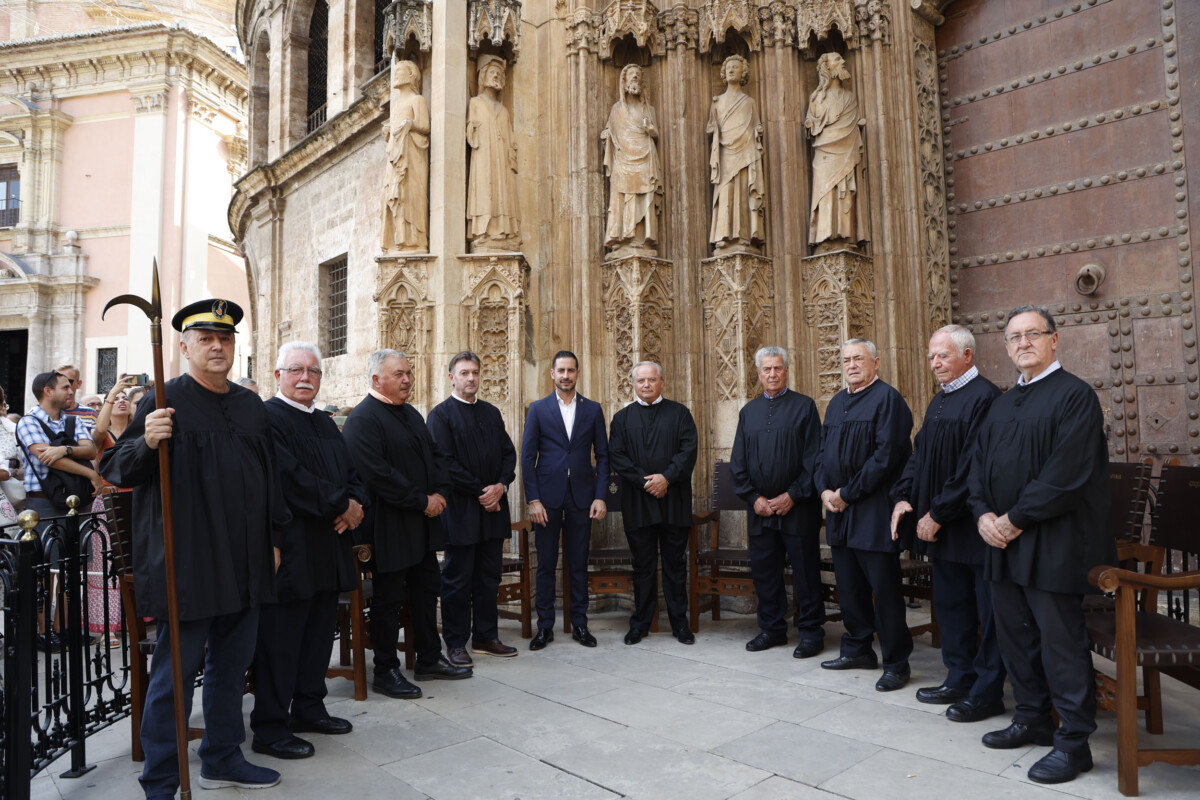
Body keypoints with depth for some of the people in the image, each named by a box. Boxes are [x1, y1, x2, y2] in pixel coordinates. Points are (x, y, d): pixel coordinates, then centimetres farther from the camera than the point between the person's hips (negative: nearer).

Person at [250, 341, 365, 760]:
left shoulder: (325, 423, 17)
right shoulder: (268, 419, -10)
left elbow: (350, 473, 16)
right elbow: (291, 479, -21)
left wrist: (354, 505, -5)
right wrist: (342, 504, -13)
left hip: (328, 548, 9)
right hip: (289, 549, -8)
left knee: (320, 630, 15)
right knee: (280, 639, 0)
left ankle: (308, 707, 30)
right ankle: (269, 728, 12)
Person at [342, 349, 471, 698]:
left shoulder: (411, 414, 13)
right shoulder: (362, 419, -15)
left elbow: (435, 454, 15)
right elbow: (378, 473, -23)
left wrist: (440, 492, -2)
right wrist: (422, 501, -19)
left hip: (423, 523, 9)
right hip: (389, 525, -9)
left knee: (427, 591, 17)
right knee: (388, 599, 4)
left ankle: (429, 660, 31)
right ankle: (386, 672, 18)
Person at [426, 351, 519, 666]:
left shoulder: (492, 412, 14)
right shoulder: (441, 414, -4)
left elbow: (509, 453, 12)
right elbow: (446, 463, -12)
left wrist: (501, 486, -6)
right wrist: (480, 492, -13)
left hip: (492, 508, 6)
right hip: (460, 510, -6)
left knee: (489, 577, 12)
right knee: (457, 579, 4)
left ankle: (486, 636, 24)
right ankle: (455, 643, 15)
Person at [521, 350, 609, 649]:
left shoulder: (593, 409, 7)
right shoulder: (538, 409, 3)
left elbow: (603, 455, 6)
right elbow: (527, 457, 0)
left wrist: (600, 496, -3)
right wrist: (533, 499, -7)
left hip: (581, 497, 1)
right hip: (547, 496, -1)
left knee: (579, 564, 8)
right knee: (546, 564, 6)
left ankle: (580, 624, 20)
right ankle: (545, 626, 17)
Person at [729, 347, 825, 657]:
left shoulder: (804, 406, -1)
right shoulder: (748, 411, 11)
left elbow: (814, 458, -6)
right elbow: (738, 462, 10)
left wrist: (792, 496, -12)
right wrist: (754, 498, -2)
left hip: (797, 506, -4)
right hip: (760, 508, 4)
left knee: (805, 571, 3)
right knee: (763, 570, 10)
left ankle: (811, 631, 17)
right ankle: (772, 628, 25)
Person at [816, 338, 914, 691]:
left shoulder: (887, 399, -9)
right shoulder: (836, 403, 16)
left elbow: (886, 456, -17)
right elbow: (823, 452, 18)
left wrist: (847, 493, -15)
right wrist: (825, 490, 0)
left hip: (874, 509, -7)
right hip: (839, 508, 8)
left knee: (884, 587, -1)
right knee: (848, 584, 14)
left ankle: (896, 662, 12)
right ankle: (857, 650, 29)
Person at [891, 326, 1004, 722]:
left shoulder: (983, 397, -15)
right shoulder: (939, 401, 13)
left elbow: (974, 467, -20)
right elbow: (919, 454, 15)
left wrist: (938, 514, -17)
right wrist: (904, 496, 0)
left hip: (972, 525, -9)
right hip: (941, 525, 9)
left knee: (985, 612, 4)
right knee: (950, 604, 16)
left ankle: (987, 692, 15)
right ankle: (959, 679, 29)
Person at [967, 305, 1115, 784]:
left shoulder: (1075, 396, -8)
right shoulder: (1002, 404, 15)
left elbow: (1066, 472, -18)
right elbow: (979, 464, 14)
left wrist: (1014, 519, -15)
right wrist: (984, 515, -2)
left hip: (1053, 544, -7)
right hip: (1004, 542, 8)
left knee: (1059, 643, 0)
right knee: (1014, 636, 15)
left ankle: (1073, 741, 15)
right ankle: (1032, 720, 31)